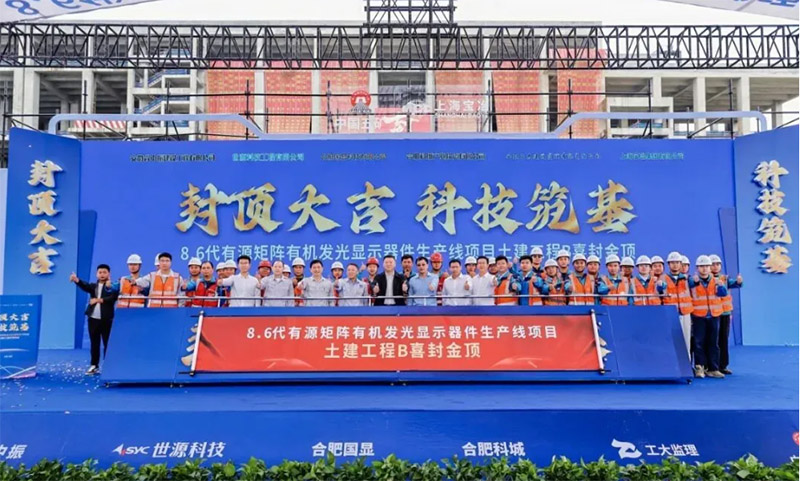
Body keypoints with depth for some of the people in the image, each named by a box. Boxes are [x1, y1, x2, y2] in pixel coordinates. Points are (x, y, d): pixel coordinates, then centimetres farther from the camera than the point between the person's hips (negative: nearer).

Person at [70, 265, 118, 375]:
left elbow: (113, 298, -16)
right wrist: (76, 280, -31)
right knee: (94, 344, 12)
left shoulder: (113, 287, 1)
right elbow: (85, 286, -10)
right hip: (93, 318, 4)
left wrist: (99, 300, -20)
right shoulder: (93, 286, 12)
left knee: (107, 343, 1)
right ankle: (94, 365, 21)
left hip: (106, 319, -4)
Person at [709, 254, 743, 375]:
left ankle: (723, 365, 17)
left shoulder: (725, 278, 10)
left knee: (724, 339, 9)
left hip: (725, 313, 4)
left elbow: (733, 283, -8)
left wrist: (738, 281, -31)